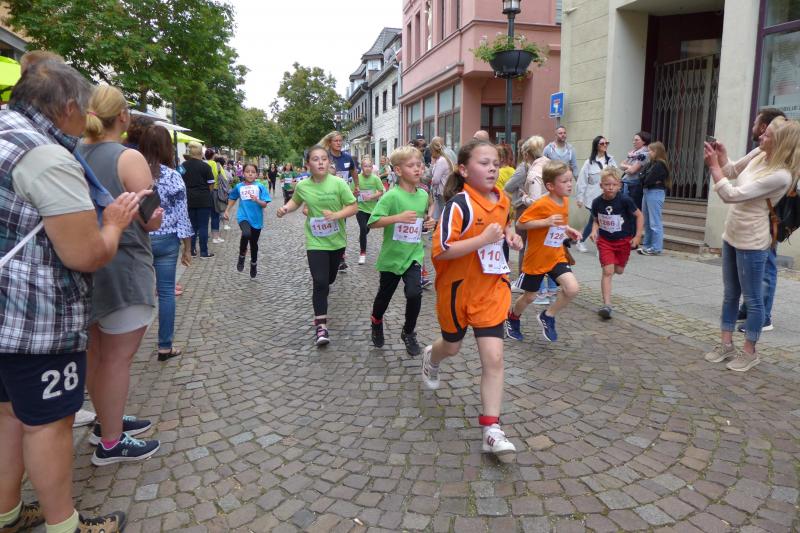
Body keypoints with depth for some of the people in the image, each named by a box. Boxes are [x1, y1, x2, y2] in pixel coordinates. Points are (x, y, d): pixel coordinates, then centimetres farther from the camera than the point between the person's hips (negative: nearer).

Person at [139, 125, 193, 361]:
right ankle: (165, 346, 11)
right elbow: (182, 216, -7)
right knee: (166, 292, 5)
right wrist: (187, 248, 1)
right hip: (166, 240, -2)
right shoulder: (173, 176, -8)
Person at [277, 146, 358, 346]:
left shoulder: (338, 183, -13)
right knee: (320, 282, -11)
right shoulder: (302, 186, -6)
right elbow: (296, 201, 16)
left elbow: (354, 206, -10)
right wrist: (285, 208, -4)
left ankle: (321, 299, 54)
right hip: (315, 242, -1)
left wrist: (337, 215, -26)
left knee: (329, 279, 19)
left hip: (337, 240, 1)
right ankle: (321, 325, -6)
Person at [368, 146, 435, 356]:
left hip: (414, 254, 3)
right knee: (385, 295, 15)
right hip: (391, 255, -3)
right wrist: (398, 217, -31)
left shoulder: (423, 195, 1)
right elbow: (373, 222, -21)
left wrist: (429, 221, -2)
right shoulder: (391, 196, -17)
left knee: (414, 293, -17)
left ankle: (408, 332, 10)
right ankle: (376, 322, 49)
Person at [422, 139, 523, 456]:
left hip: (491, 290, 4)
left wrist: (510, 235, 1)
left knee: (494, 358, -4)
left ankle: (492, 431, 3)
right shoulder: (459, 204, -21)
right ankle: (432, 358, 60)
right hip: (458, 288, -4)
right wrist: (484, 238, -31)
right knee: (452, 346, 21)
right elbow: (440, 250, -27)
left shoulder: (502, 200, 1)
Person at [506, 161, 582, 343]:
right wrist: (546, 222, -30)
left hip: (557, 257, 5)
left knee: (572, 288, -14)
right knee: (530, 296, 10)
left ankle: (547, 317, 9)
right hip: (536, 258, -5)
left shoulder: (565, 201, 1)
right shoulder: (541, 204, -21)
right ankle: (512, 318, 41)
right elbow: (520, 224, -21)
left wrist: (567, 230, -1)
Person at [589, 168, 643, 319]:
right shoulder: (597, 202, -11)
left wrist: (637, 236, -12)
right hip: (605, 241, 0)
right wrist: (594, 231, -14)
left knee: (619, 271, 13)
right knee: (607, 271, -10)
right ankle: (607, 305, -11)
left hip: (623, 240, 0)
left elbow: (639, 215, -7)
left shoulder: (625, 201, -18)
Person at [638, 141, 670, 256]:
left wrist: (648, 181, 1)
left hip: (655, 193, -10)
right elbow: (643, 178, 8)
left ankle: (656, 248, -1)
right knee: (646, 222, 14)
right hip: (647, 192, 10)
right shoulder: (651, 164, 16)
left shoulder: (660, 165, -12)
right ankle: (647, 245, 22)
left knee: (655, 222, -5)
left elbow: (648, 180, -19)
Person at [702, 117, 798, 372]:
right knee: (730, 294, 16)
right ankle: (726, 344, 28)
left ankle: (749, 351, 19)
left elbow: (731, 195, -27)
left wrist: (713, 165, -19)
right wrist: (721, 157, -2)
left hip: (751, 243, -8)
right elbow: (732, 171, 19)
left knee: (752, 299, 5)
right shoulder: (758, 155, 0)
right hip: (731, 236, 9)